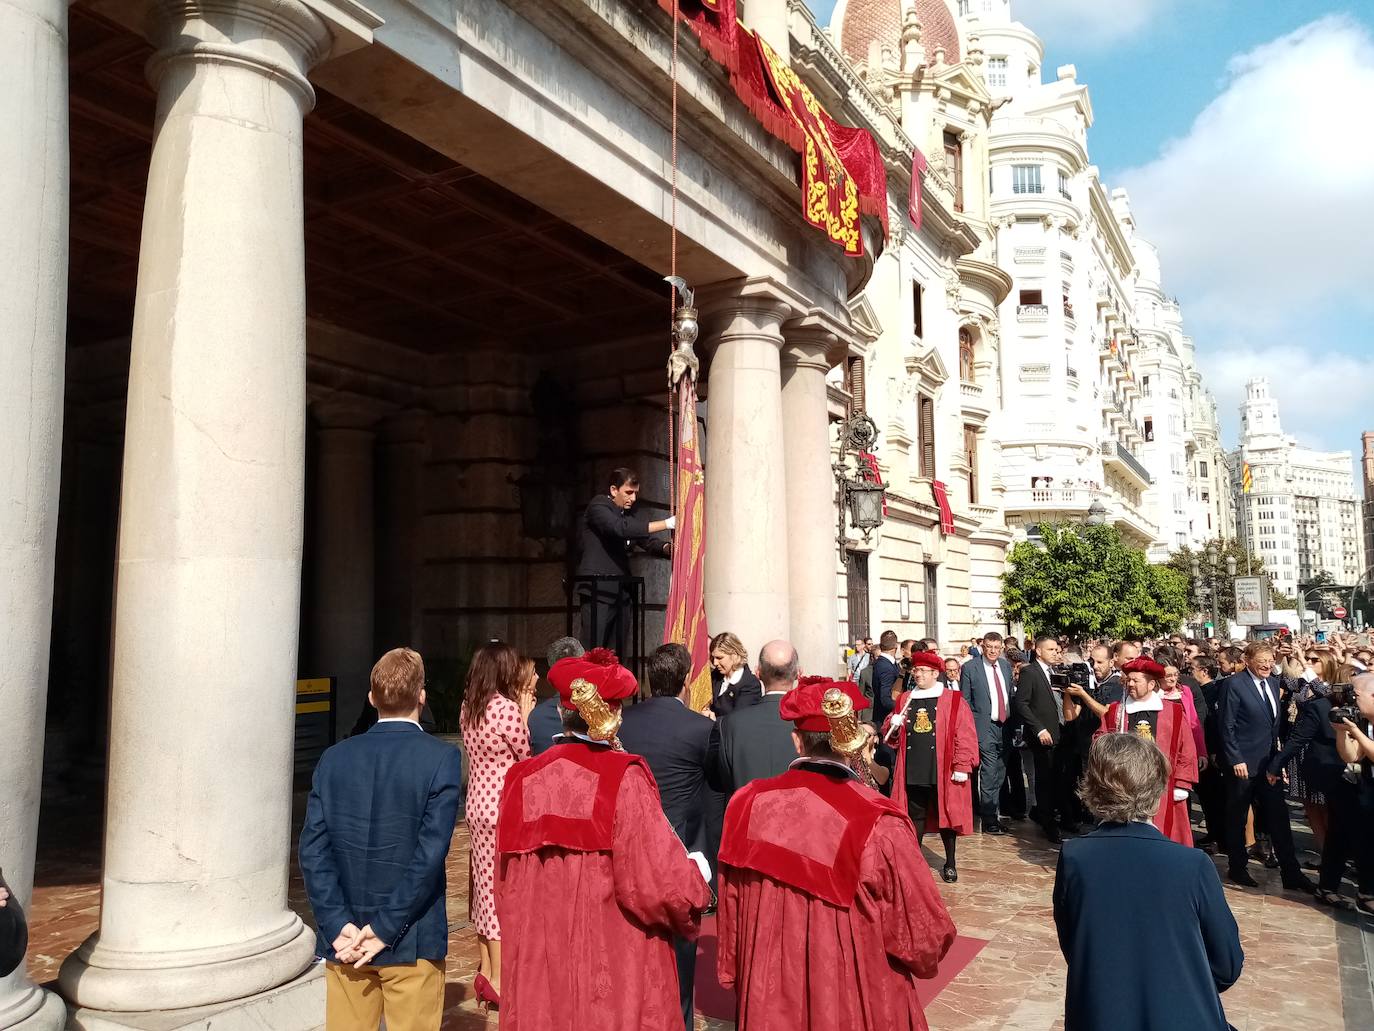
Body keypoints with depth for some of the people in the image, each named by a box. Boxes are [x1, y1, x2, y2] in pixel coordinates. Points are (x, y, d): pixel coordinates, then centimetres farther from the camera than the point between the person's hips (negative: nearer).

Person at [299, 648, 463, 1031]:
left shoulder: (334, 758, 0)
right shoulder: (441, 758, -11)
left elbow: (313, 849, -5)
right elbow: (430, 852, -17)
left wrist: (338, 925, -6)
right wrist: (385, 929, -11)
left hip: (346, 939, 4)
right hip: (412, 942, -3)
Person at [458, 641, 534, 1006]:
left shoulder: (469, 708, 6)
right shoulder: (507, 708, -19)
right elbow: (527, 754, -11)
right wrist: (526, 712, -4)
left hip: (478, 805, 8)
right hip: (502, 808, -8)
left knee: (485, 883, 17)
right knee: (502, 887, 1)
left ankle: (485, 970, 28)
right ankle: (497, 982, 10)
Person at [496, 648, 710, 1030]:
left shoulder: (522, 779, -4)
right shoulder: (624, 777, -17)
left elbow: (507, 888, 6)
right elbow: (658, 882, -19)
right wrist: (696, 881, 2)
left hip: (538, 970, 4)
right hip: (616, 972, -4)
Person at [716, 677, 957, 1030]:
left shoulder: (748, 805, -13)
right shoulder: (877, 822, -25)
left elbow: (730, 914, 1)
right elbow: (925, 934, -14)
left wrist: (733, 973, 18)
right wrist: (924, 955, 9)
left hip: (768, 999, 3)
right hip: (855, 1001, -3)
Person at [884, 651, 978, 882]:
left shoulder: (954, 700, -3)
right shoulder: (904, 700, 9)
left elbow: (966, 737, -7)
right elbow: (890, 737, 16)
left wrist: (962, 767, -12)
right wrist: (893, 726, -6)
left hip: (943, 773, -3)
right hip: (913, 772, 3)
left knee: (947, 815, 8)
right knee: (915, 816, 9)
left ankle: (950, 863, 24)